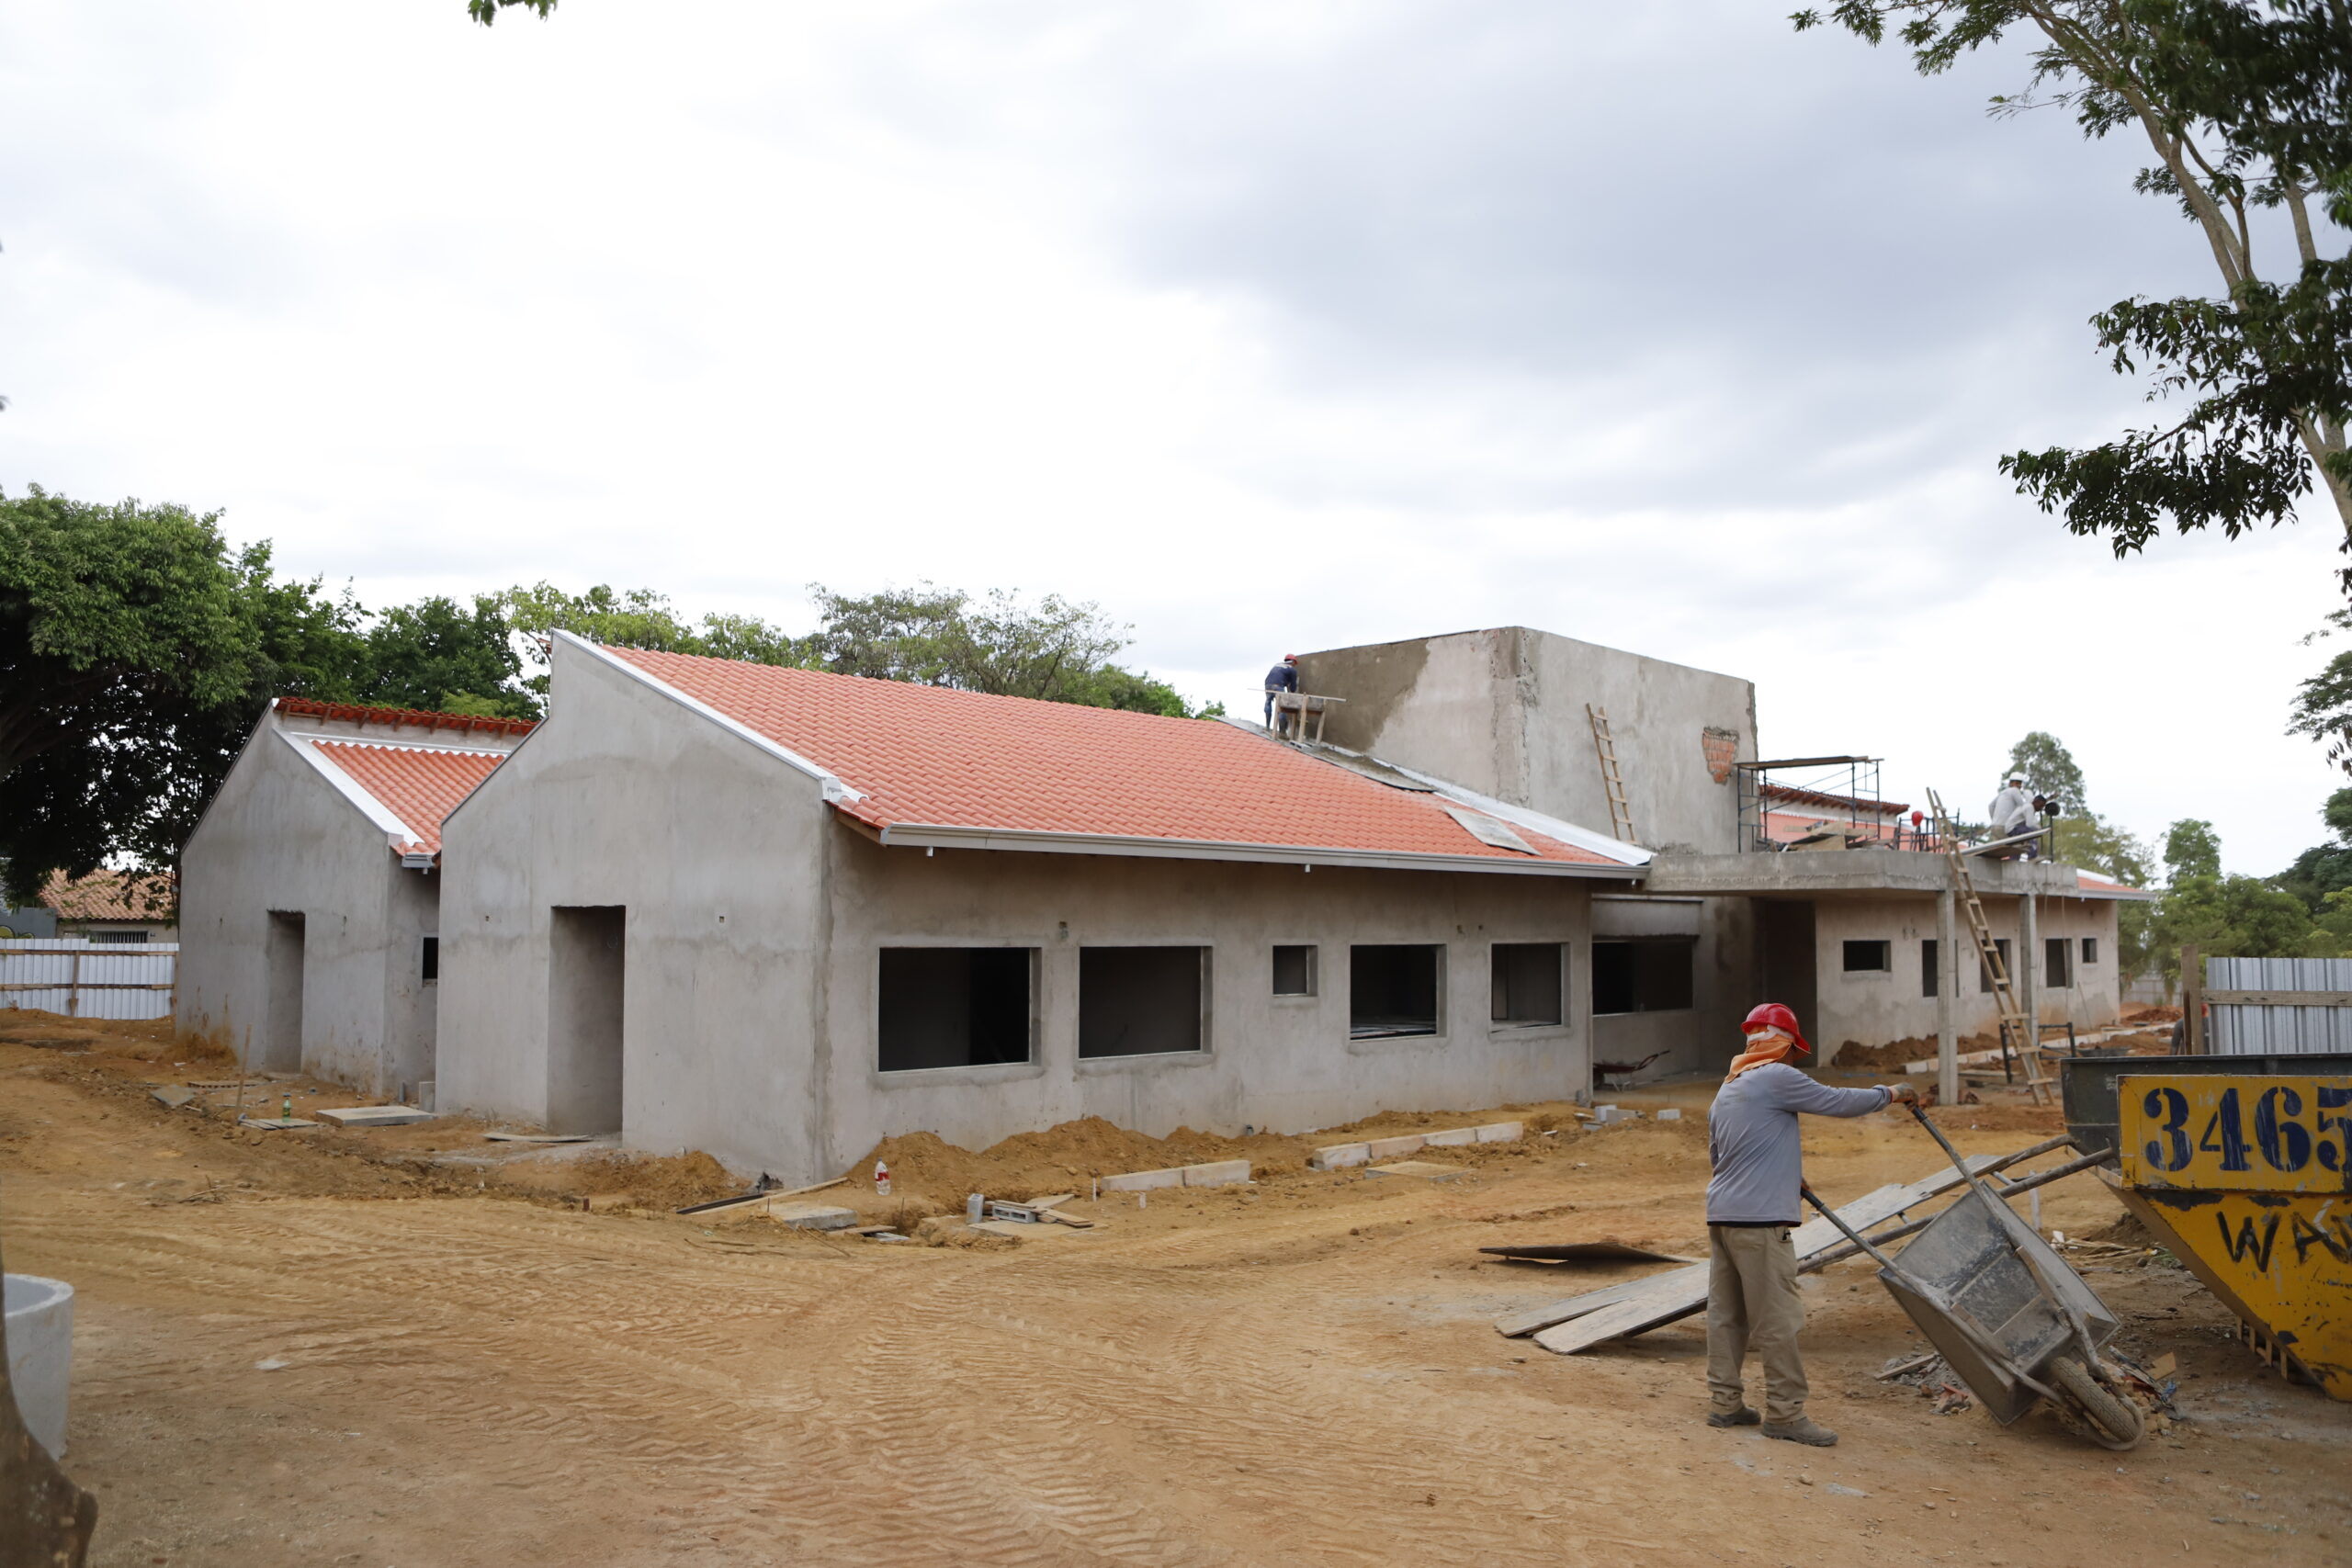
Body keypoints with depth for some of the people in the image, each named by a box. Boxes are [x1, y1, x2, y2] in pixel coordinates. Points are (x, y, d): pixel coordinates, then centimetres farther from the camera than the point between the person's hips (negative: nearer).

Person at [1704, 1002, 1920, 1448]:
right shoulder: (1777, 1077, -8)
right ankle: (1784, 1412, 3)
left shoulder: (1726, 1090, 19)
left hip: (1721, 1216, 9)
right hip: (1760, 1219, -9)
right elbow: (1838, 1101, -6)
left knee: (1726, 1313, 11)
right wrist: (1891, 1093, 11)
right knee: (1777, 1319, -2)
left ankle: (1725, 1402, 16)